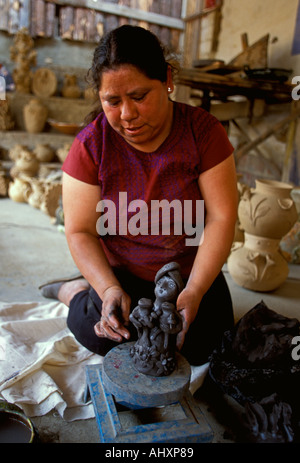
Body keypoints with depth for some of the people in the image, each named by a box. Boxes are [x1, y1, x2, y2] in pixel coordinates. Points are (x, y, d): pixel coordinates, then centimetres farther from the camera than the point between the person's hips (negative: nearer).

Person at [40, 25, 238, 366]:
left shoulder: (203, 130, -13)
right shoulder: (91, 144, -13)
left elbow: (221, 217, -15)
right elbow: (80, 232, -11)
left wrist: (194, 291, -25)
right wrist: (109, 290, -27)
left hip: (192, 271, 2)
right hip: (122, 275, -1)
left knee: (203, 347, -15)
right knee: (102, 335, -24)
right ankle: (76, 292, 10)